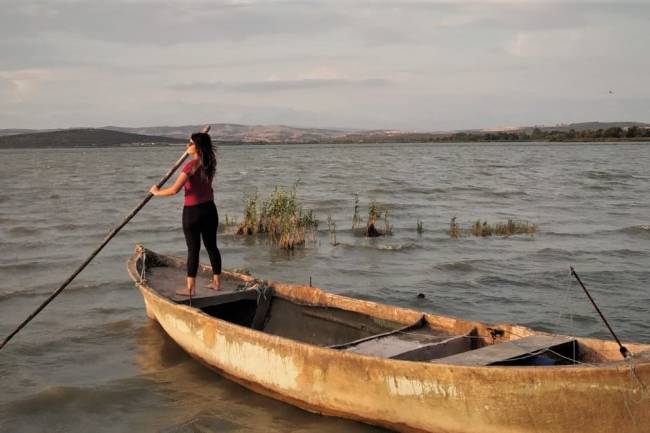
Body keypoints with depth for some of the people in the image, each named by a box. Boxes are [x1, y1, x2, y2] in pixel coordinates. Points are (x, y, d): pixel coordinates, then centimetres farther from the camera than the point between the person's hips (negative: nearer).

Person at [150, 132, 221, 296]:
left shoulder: (191, 165, -18)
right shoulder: (209, 163, 4)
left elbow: (174, 190, -22)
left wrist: (157, 192, -7)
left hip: (193, 211, -7)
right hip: (210, 209, 7)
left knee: (193, 249, -2)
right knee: (212, 246, 13)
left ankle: (191, 288, 4)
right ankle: (216, 282, 21)